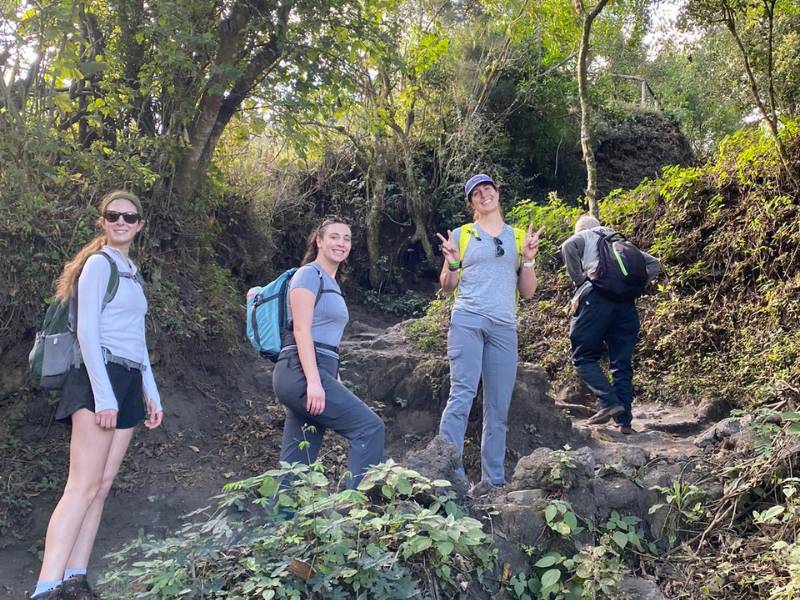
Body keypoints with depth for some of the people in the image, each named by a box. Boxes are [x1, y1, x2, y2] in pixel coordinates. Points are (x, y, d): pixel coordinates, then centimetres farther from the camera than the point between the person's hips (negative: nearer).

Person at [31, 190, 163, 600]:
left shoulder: (131, 272, 21)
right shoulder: (99, 263, -3)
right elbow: (87, 332, -12)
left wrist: (152, 393, 18)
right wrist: (103, 395, -20)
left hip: (128, 383, 8)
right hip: (99, 378, -8)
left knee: (102, 487, 4)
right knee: (82, 486, -15)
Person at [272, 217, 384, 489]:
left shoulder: (331, 283, 24)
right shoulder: (309, 274, -3)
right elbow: (301, 330, -13)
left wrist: (335, 383, 20)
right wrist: (313, 381, -21)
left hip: (318, 374, 9)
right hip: (301, 372, -9)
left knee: (295, 464, 5)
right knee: (370, 427, -12)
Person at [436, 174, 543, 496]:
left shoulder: (518, 237, 18)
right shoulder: (461, 234, 12)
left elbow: (527, 292, 16)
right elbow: (447, 286, 13)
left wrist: (529, 259, 1)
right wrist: (451, 263, -6)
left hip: (504, 327, 3)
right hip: (467, 321, -2)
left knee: (498, 406, 2)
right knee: (462, 394, -16)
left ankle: (493, 479, 9)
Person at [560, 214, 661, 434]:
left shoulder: (584, 237, 17)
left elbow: (568, 247, -8)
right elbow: (654, 264, 25)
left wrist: (579, 280, -1)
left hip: (596, 297, -5)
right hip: (626, 302, 5)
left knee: (583, 358, 2)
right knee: (622, 364, 8)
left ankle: (609, 402, -15)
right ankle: (624, 420, 6)